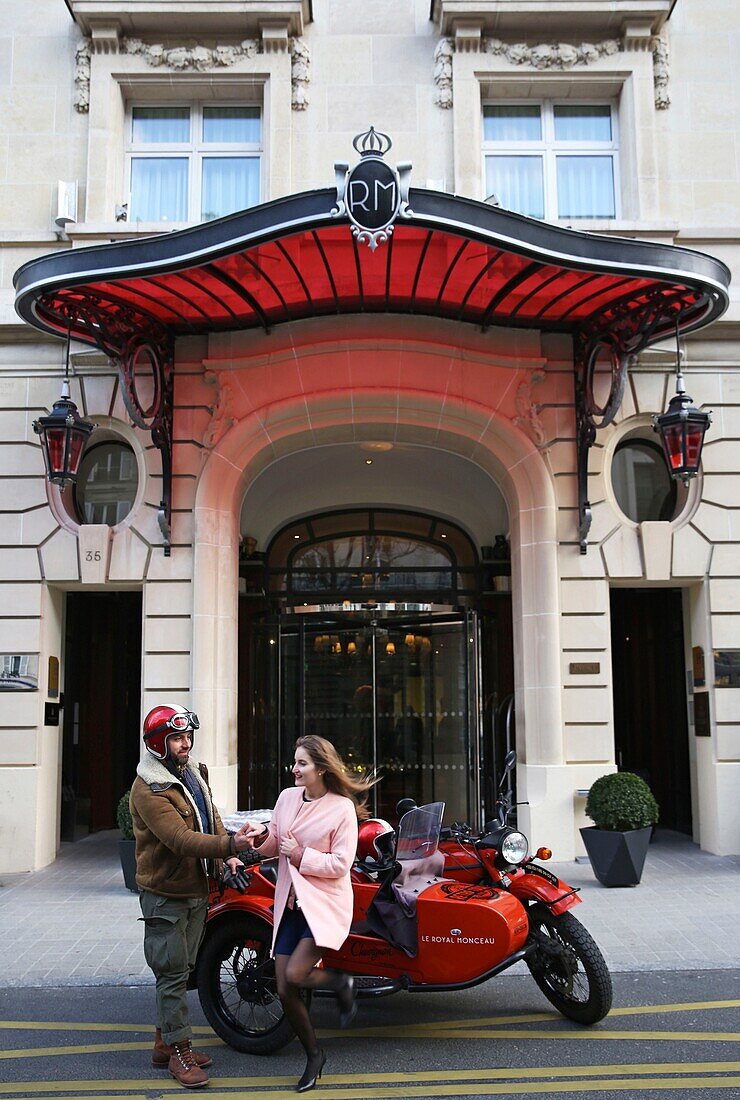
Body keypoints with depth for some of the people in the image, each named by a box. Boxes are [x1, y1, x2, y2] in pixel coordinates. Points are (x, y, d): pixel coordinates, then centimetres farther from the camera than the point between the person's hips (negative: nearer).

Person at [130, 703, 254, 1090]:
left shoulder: (194, 772, 7)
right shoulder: (148, 789, -21)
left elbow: (210, 818, 15)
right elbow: (180, 839, -30)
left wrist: (227, 856, -3)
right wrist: (229, 845, -42)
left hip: (197, 889, 8)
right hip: (165, 894, -8)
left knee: (180, 969, 16)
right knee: (173, 972, -3)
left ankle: (165, 1043, 28)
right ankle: (178, 1051, 9)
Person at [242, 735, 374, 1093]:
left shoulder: (343, 808, -12)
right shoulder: (287, 797, 4)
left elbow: (340, 864, -13)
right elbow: (273, 846, 10)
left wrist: (300, 855, -17)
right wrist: (262, 835, -11)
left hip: (326, 903, -6)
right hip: (290, 904, 6)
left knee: (295, 975, -22)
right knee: (285, 991, 3)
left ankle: (341, 983, 10)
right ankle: (313, 1055, 26)